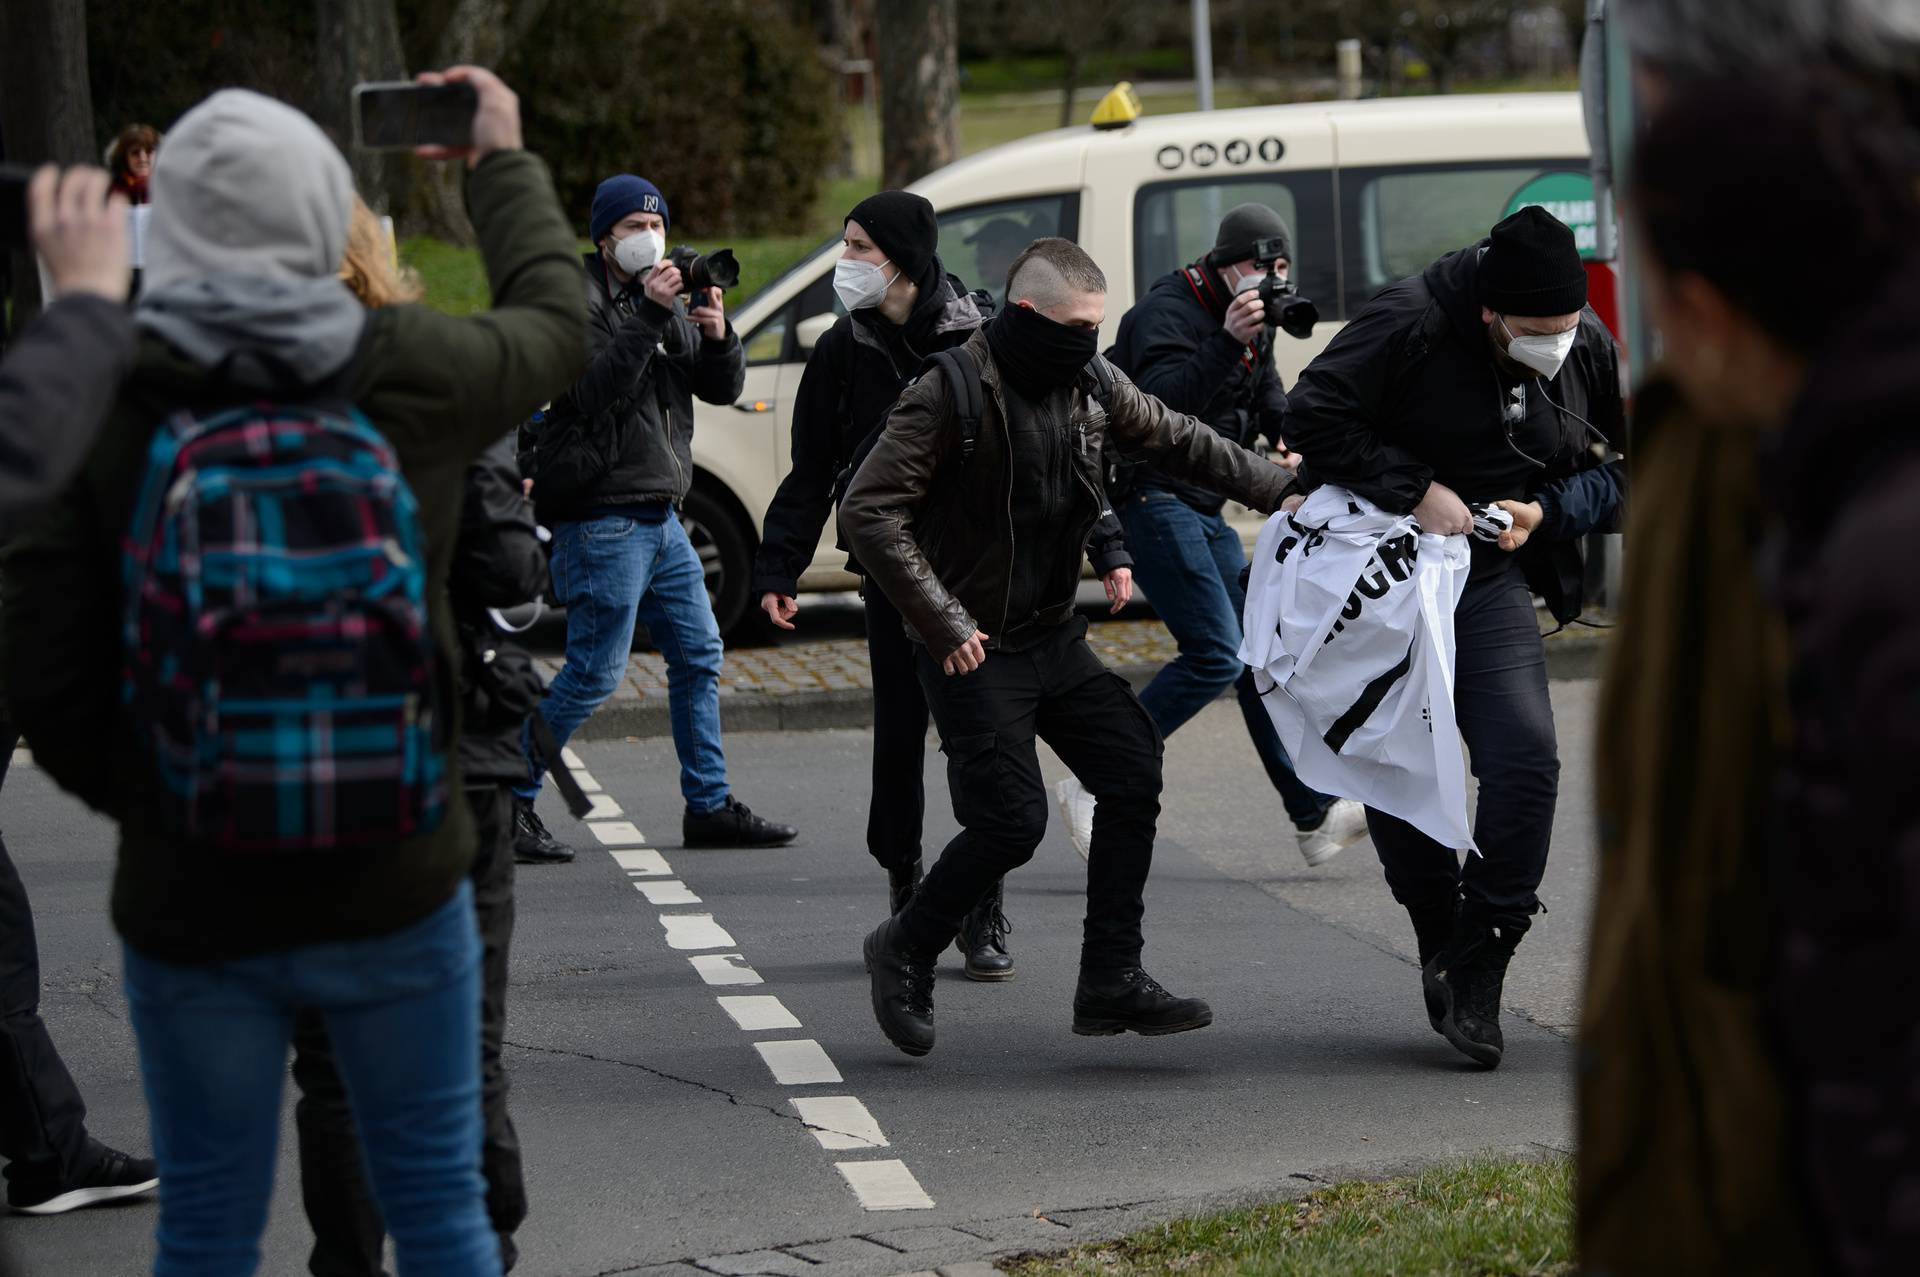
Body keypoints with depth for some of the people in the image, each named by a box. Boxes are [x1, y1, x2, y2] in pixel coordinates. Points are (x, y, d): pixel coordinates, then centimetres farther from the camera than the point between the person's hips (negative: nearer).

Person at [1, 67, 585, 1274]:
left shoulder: (108, 407, -12)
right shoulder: (407, 377, -8)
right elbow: (555, 323, 14)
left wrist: (146, 806, 4)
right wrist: (505, 160, 30)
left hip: (192, 898, -1)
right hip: (394, 885, 1)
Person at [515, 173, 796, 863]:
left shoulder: (666, 301, 15)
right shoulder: (580, 301, -9)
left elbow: (723, 389, 11)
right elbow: (592, 388, -24)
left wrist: (718, 335, -9)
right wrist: (651, 318, -27)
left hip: (659, 516, 9)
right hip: (602, 516, -9)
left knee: (699, 656, 11)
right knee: (595, 670, -9)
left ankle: (709, 805, 18)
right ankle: (508, 800, 0)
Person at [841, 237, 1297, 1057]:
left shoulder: (1087, 383, 2)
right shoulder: (952, 394, -19)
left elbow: (1176, 442, 16)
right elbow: (868, 512, -22)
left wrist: (1282, 489, 12)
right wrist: (943, 624, -23)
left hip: (1055, 637, 8)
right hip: (975, 650, -7)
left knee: (1133, 776, 0)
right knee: (1012, 820, -12)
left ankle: (1111, 982, 7)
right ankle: (905, 952, 11)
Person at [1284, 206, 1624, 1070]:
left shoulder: (1588, 350, -3)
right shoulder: (1410, 327, -18)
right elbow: (1312, 412, -19)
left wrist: (1551, 511, -8)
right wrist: (1416, 491, -22)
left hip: (1492, 584, 2)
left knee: (1524, 761, -16)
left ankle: (1476, 971, -9)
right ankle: (1440, 941, 23)